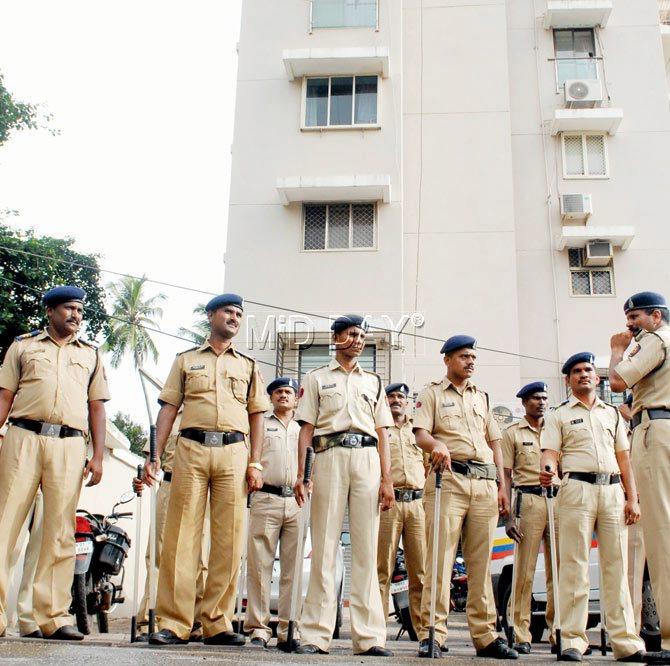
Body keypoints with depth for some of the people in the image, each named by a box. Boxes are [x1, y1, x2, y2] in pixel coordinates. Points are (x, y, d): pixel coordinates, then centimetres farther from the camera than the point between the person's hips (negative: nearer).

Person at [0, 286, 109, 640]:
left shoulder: (90, 354, 20)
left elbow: (97, 407, 16)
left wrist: (98, 456, 6)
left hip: (69, 445, 1)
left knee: (61, 533, -2)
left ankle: (54, 616, 1)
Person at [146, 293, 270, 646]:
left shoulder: (248, 365, 19)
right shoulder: (186, 360, 16)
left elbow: (256, 416, 15)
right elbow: (168, 408, 10)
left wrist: (255, 464, 3)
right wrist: (155, 456, 0)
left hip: (233, 451, 1)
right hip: (192, 448, -1)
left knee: (229, 540, -2)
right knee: (181, 536, -5)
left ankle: (217, 623, 5)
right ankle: (173, 623, -1)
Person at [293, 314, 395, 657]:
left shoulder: (373, 381, 21)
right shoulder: (317, 378, 15)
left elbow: (382, 433, 16)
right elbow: (306, 429, 8)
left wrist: (387, 479, 5)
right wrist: (300, 475, -3)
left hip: (367, 459, 2)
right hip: (330, 457, -2)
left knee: (366, 548, -1)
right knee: (324, 545, -4)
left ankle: (369, 636, 1)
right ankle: (316, 635, 0)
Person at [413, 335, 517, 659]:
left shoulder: (481, 397, 25)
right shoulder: (432, 393, 11)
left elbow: (495, 442, 21)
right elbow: (421, 434, -4)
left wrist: (502, 486, 12)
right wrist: (437, 445, -27)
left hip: (485, 482, 5)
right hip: (449, 478, -4)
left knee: (481, 560, 4)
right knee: (440, 556, -10)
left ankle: (485, 635, 8)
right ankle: (433, 635, -7)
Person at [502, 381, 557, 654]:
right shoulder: (512, 433, 9)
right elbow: (506, 477, 4)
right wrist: (508, 516, -4)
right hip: (529, 501, -3)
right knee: (525, 571, -4)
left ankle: (558, 632, 11)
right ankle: (522, 636, 2)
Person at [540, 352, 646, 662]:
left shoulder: (612, 413, 20)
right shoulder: (559, 415, 10)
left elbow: (623, 459, 17)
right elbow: (550, 452, -2)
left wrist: (632, 499, 8)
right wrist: (547, 471, -25)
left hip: (612, 490, 4)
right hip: (577, 489, -3)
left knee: (616, 566, 4)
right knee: (574, 566, -5)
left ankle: (625, 641, 7)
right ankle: (573, 640, -2)